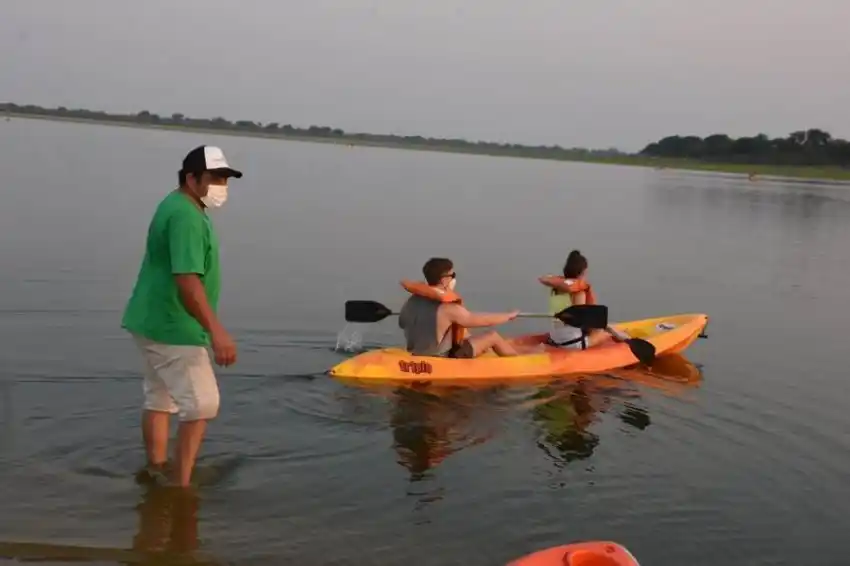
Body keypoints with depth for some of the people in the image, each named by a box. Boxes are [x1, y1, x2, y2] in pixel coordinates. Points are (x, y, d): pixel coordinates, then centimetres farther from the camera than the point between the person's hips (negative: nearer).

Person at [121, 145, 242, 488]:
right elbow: (187, 280, -30)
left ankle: (155, 471, 29)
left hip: (154, 321, 11)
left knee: (159, 399, 18)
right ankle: (180, 484, -1)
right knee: (202, 404, -7)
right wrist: (216, 331, -34)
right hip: (171, 327, -11)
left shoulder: (179, 207, 13)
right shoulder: (186, 216, -21)